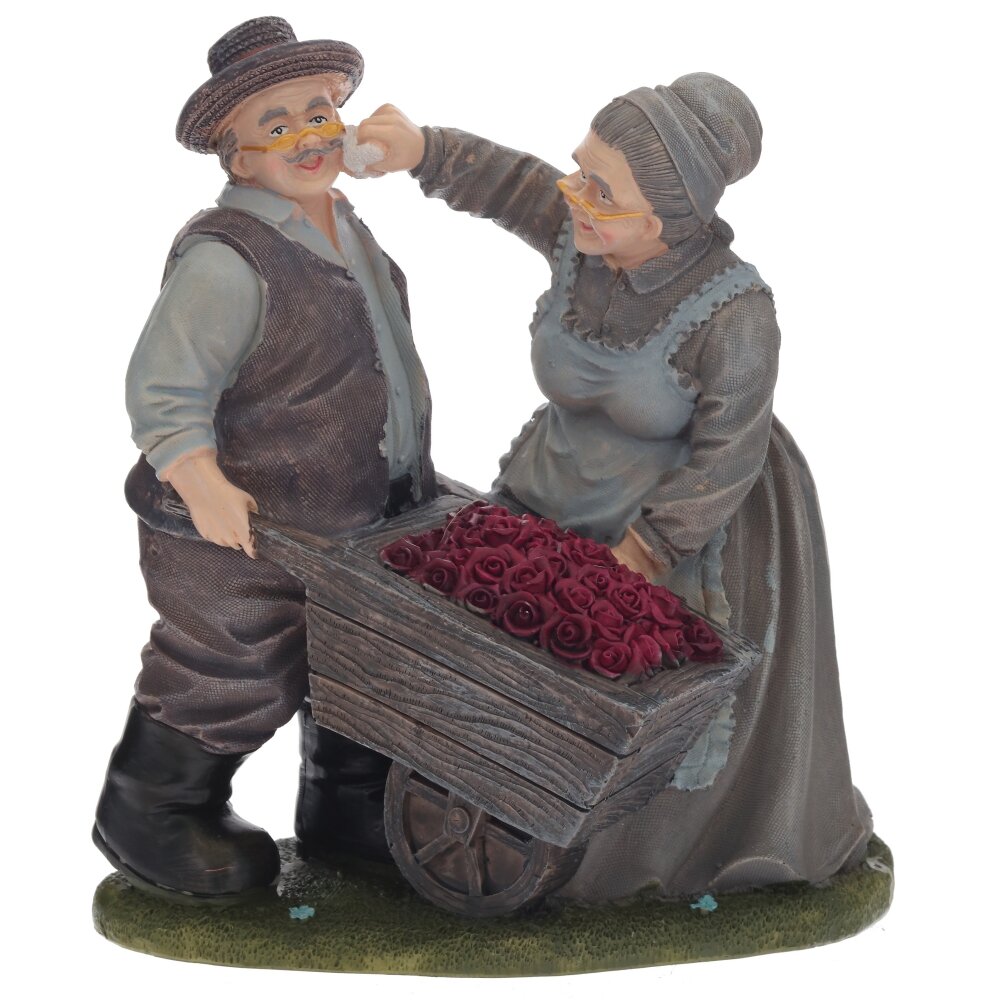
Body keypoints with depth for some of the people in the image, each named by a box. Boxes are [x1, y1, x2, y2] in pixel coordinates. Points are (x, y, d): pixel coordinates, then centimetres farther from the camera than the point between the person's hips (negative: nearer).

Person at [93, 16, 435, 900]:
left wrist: (408, 462, 21)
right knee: (231, 687, 7)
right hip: (245, 532, -9)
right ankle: (147, 820, 32)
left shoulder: (342, 225, 7)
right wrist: (203, 485, -35)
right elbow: (162, 390, -25)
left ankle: (347, 804, 43)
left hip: (356, 513, 9)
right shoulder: (226, 258, -24)